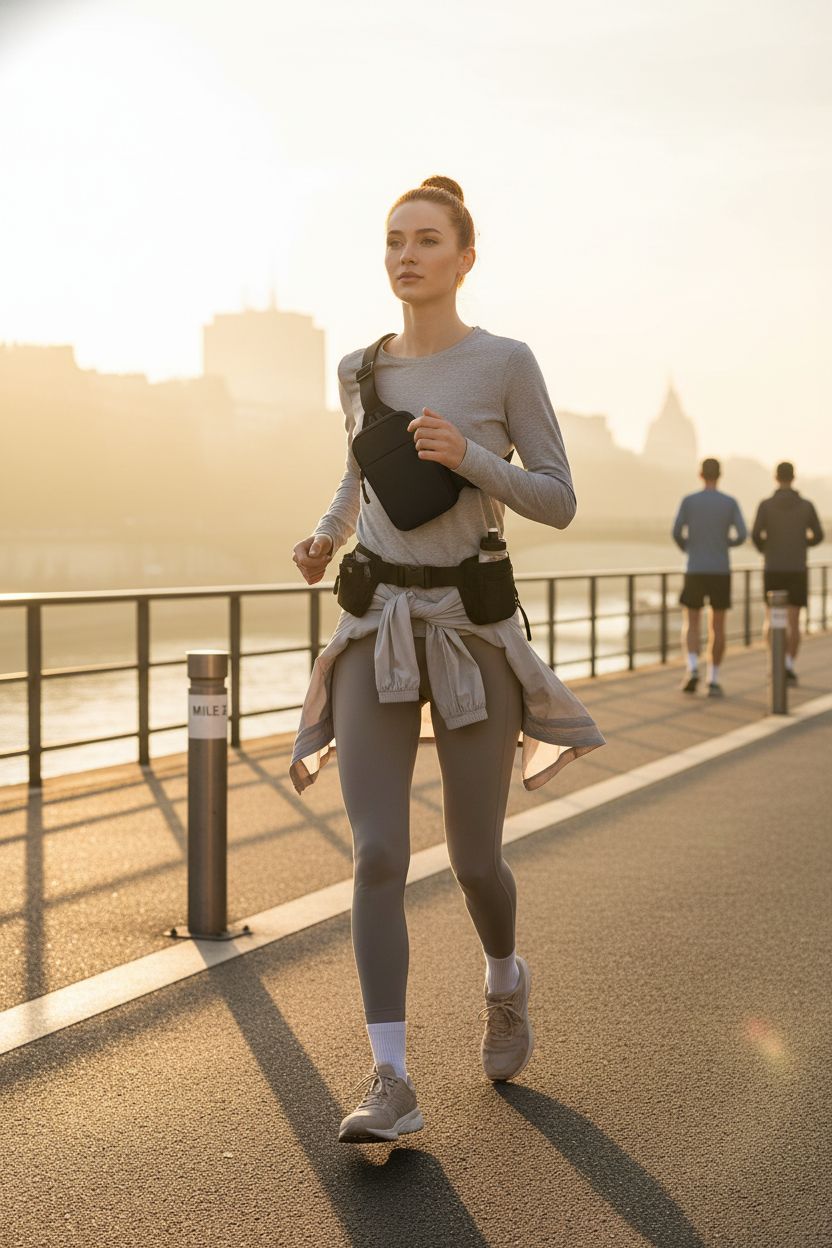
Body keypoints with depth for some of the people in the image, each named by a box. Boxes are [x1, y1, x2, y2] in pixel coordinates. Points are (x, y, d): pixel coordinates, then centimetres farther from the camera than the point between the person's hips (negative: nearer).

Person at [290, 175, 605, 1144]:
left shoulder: (508, 362, -3)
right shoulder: (360, 369, 8)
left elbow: (560, 504, -3)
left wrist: (468, 456, -21)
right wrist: (325, 537, 6)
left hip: (473, 631, -2)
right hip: (376, 635, 3)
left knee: (473, 859, 7)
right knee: (377, 854, -12)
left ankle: (505, 979, 40)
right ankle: (391, 1084, -9)